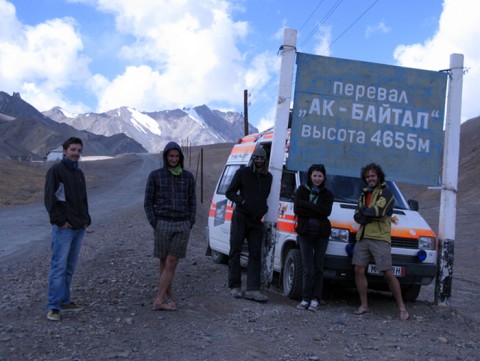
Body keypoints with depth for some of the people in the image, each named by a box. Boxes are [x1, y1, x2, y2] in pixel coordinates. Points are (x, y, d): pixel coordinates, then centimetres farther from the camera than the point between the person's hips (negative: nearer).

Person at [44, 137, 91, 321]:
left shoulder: (79, 173, 17)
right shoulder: (56, 170, -6)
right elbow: (49, 198, -12)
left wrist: (86, 219, 12)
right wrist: (60, 220, -15)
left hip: (79, 228, 7)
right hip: (63, 228, -7)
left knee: (70, 267, 11)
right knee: (58, 266, -8)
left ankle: (64, 301, 19)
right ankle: (53, 307, -5)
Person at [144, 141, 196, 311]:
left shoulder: (188, 177, 6)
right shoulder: (155, 176, 0)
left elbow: (192, 201, 12)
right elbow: (148, 202, 3)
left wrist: (191, 223, 0)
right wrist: (154, 223, -8)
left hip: (182, 225, 1)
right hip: (163, 224, -1)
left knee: (171, 263, -6)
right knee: (164, 262, 6)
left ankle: (159, 300, -6)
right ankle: (169, 297, 20)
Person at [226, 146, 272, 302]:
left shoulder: (268, 177, 13)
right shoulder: (243, 173, 1)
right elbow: (230, 192, 0)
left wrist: (263, 208, 5)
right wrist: (242, 201, -16)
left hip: (257, 220, 4)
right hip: (241, 217, -4)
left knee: (255, 254, -1)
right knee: (235, 251, 0)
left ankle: (253, 289, -2)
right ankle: (235, 286, 8)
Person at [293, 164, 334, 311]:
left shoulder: (327, 194, 8)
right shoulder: (301, 190, 6)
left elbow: (326, 211, -10)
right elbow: (297, 209, -8)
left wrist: (307, 205, -13)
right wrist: (317, 212, -11)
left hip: (321, 234, 1)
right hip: (305, 232, -1)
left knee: (318, 267, 2)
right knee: (308, 268, -3)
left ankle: (315, 299, 6)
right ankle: (306, 298, 3)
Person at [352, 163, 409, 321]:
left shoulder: (386, 192, -1)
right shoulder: (364, 194, 21)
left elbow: (379, 210, -17)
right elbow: (357, 216, 11)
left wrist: (364, 211, -2)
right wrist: (370, 214, -9)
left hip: (380, 238, -7)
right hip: (362, 237, 7)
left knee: (388, 274, -7)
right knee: (359, 270, 1)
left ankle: (402, 307, 2)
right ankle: (364, 305, 11)